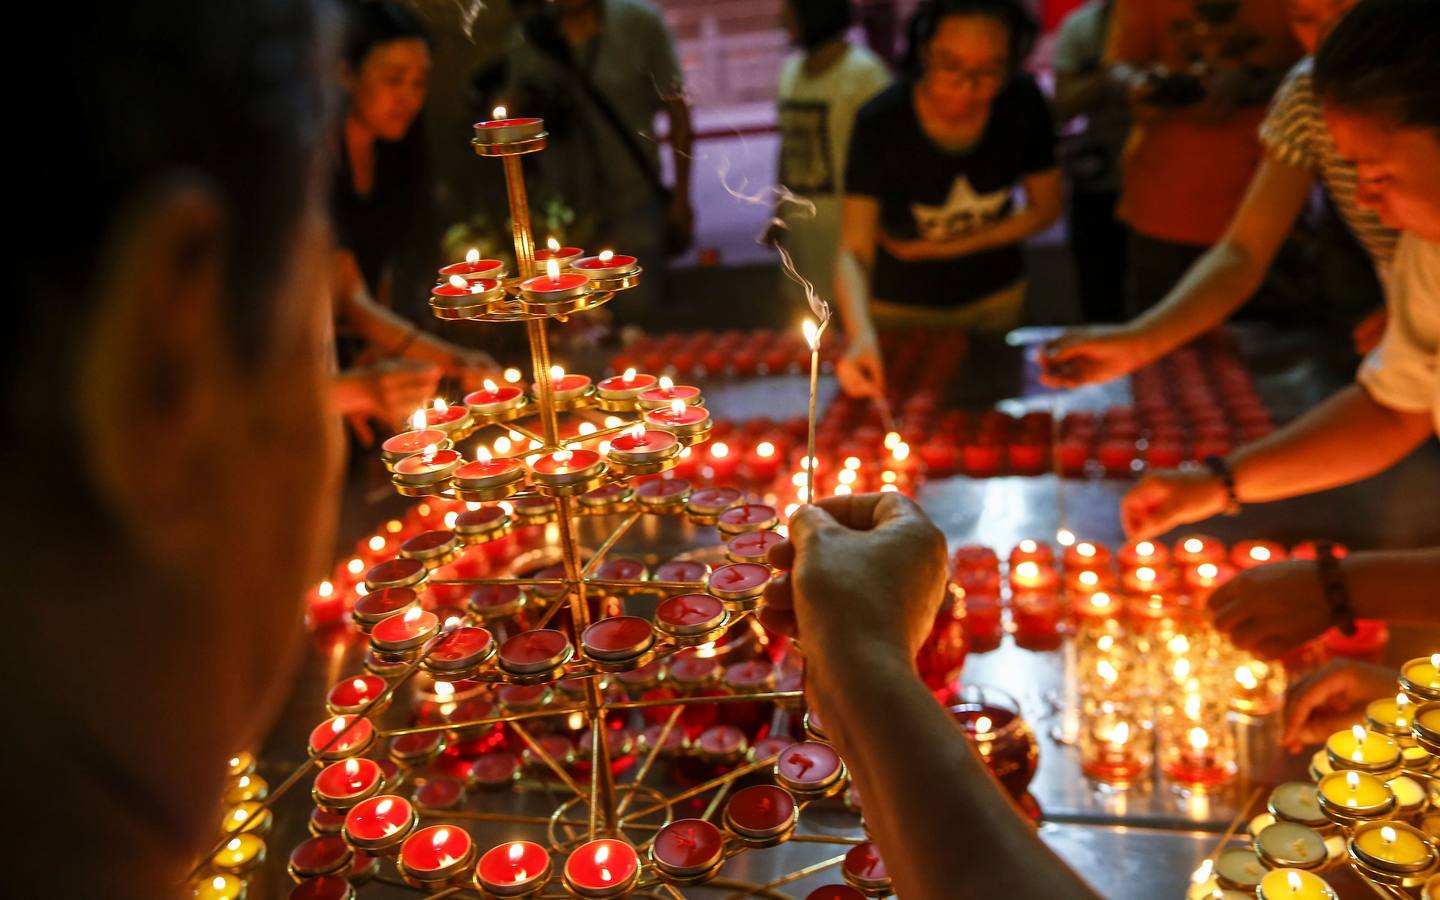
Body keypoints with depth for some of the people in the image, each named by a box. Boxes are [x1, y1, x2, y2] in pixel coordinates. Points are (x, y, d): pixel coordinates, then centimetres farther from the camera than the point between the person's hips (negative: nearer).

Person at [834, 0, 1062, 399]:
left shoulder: (1023, 104, -20)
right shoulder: (880, 122, -28)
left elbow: (1045, 208, -6)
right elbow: (853, 253, -33)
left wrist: (948, 246, -16)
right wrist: (860, 334, -52)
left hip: (995, 295, 3)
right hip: (903, 305, -2)